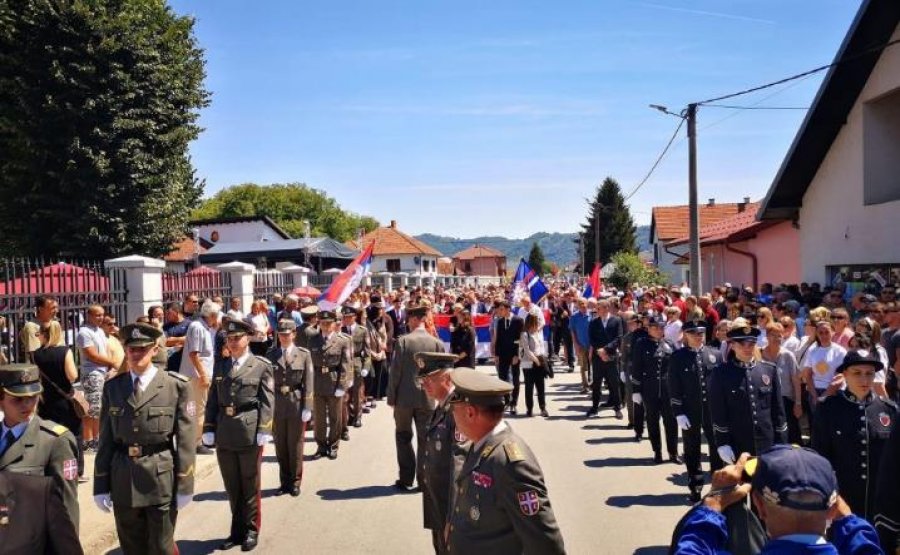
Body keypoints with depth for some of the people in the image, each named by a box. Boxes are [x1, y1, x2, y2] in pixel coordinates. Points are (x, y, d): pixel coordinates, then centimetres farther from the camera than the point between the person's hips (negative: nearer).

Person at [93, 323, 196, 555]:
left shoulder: (177, 386, -5)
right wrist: (101, 485, 4)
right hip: (123, 479, 3)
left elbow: (185, 440, -5)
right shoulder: (112, 387, 5)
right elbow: (106, 439, 6)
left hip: (161, 478, -3)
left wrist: (184, 485, -6)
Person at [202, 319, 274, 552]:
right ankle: (237, 530, 26)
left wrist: (264, 431, -13)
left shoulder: (261, 366, -1)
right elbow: (213, 400, 9)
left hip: (249, 433, -4)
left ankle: (251, 531, 22)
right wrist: (209, 429, 2)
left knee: (250, 485, 9)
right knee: (232, 487, 13)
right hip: (224, 433, 4)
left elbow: (267, 402, -5)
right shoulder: (220, 366, 11)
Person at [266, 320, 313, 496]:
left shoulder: (303, 354, 0)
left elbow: (308, 383, -3)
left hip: (296, 405, -2)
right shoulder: (271, 355, 4)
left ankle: (295, 482, 20)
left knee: (295, 446, 6)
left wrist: (307, 408, -9)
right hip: (277, 405, 2)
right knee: (280, 447, 9)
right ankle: (285, 482, 22)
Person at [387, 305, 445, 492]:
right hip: (427, 399, 2)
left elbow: (395, 372, -9)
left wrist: (391, 397, -1)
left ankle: (406, 479, 13)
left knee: (403, 438, 12)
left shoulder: (403, 341, -11)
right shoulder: (437, 343, -4)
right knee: (425, 440, 10)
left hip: (404, 398, -2)